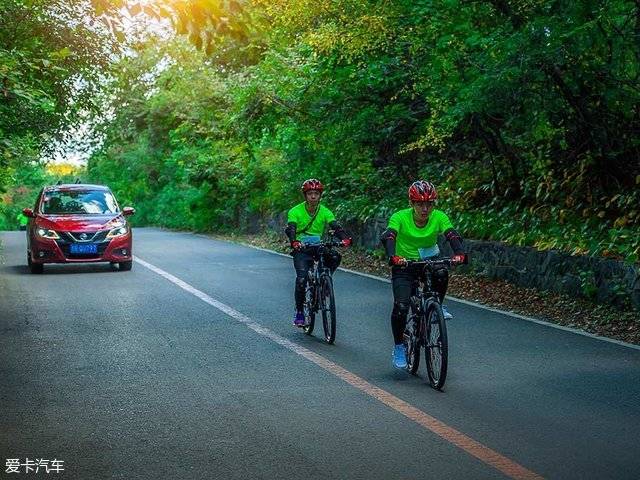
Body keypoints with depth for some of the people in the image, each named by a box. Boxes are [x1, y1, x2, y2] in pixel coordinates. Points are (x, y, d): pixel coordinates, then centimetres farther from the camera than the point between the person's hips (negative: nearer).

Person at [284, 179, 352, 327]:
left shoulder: (325, 212, -1)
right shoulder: (295, 211, -8)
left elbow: (335, 227, -13)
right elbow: (290, 229, -22)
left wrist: (345, 238, -35)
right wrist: (294, 242, -44)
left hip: (318, 247, 3)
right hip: (301, 248, -3)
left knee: (335, 257, -28)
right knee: (301, 279, -19)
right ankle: (299, 312, -3)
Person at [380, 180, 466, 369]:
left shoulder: (439, 217, -13)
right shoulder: (400, 217, -18)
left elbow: (453, 235, -26)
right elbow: (388, 237, -32)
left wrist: (459, 253, -47)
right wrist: (393, 256, -52)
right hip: (404, 266, -2)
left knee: (442, 273, -33)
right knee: (401, 306, -19)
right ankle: (398, 347, 2)